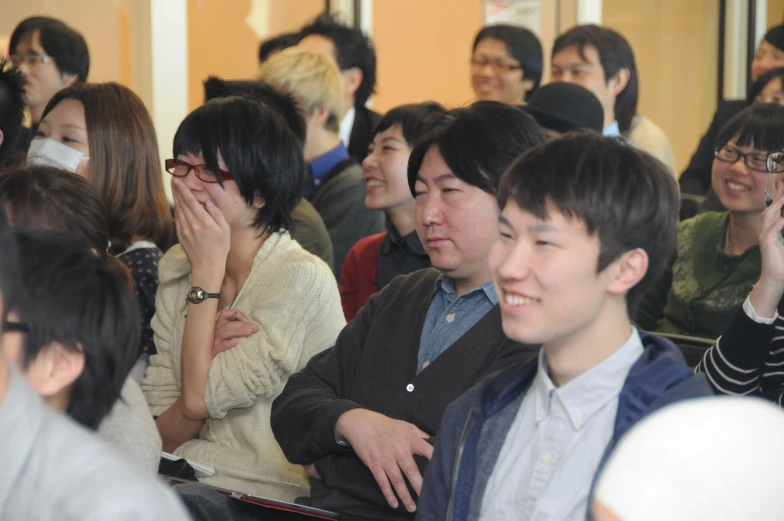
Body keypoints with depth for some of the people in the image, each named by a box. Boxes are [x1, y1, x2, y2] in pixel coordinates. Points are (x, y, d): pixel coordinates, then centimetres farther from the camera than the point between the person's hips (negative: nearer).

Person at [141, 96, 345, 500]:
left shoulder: (300, 279, -11)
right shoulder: (176, 267, 8)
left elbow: (199, 399, -15)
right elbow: (162, 434, 3)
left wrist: (208, 269, -9)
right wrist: (209, 354, -15)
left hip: (262, 496, -6)